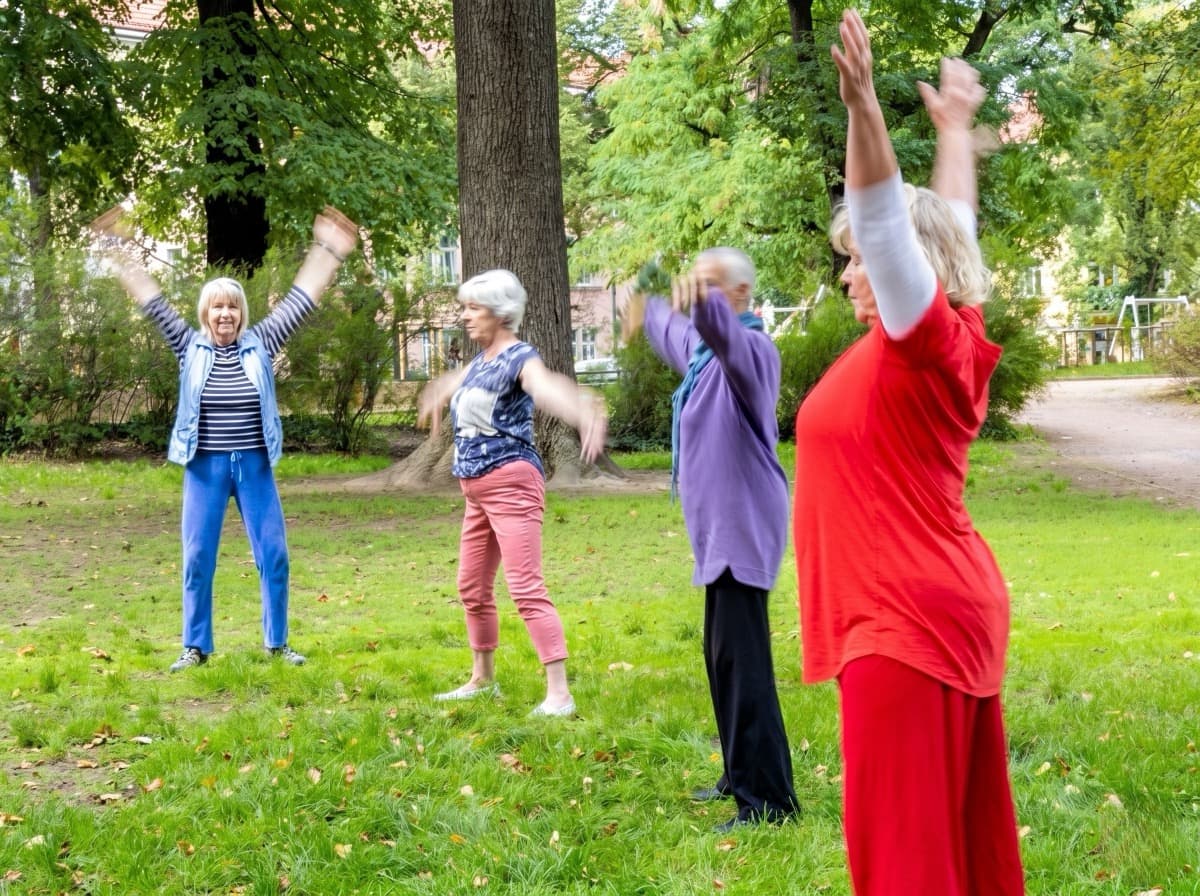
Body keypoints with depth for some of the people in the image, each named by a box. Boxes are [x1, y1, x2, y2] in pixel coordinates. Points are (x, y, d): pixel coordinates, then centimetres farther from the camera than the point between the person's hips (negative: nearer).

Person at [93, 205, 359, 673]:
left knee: (273, 554, 2)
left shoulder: (259, 344, 0)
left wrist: (328, 254, -2)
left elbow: (299, 301, 0)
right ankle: (196, 647, 13)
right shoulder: (191, 347, 0)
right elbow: (154, 304, -1)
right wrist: (122, 256, -4)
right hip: (205, 468, 0)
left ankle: (277, 642, 15)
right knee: (197, 558, 2)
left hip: (255, 466, 1)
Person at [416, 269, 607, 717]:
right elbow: (459, 380, 41)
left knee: (526, 588, -14)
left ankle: (559, 693, -15)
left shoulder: (519, 358, -13)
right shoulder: (482, 359, 14)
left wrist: (584, 410, -60)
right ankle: (482, 679, 34)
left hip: (511, 483, -9)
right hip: (477, 491, 9)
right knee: (472, 588, 17)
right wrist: (437, 395, 64)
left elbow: (546, 387, -37)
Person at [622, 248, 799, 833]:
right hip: (719, 531, 10)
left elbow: (727, 334, -41)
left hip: (743, 529, -10)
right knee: (722, 658, 17)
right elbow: (677, 337, 40)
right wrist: (648, 314, 59)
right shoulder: (703, 349, 14)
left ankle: (768, 799, -12)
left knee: (742, 664, -13)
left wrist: (705, 304, -62)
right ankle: (739, 776, 28)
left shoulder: (750, 348, -15)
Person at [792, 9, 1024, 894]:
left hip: (911, 620, -10)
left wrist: (864, 108, -38)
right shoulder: (952, 338, 9)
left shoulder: (924, 341, -14)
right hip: (944, 610, 10)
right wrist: (956, 126, 36)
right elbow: (949, 225, 24)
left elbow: (888, 221, -27)